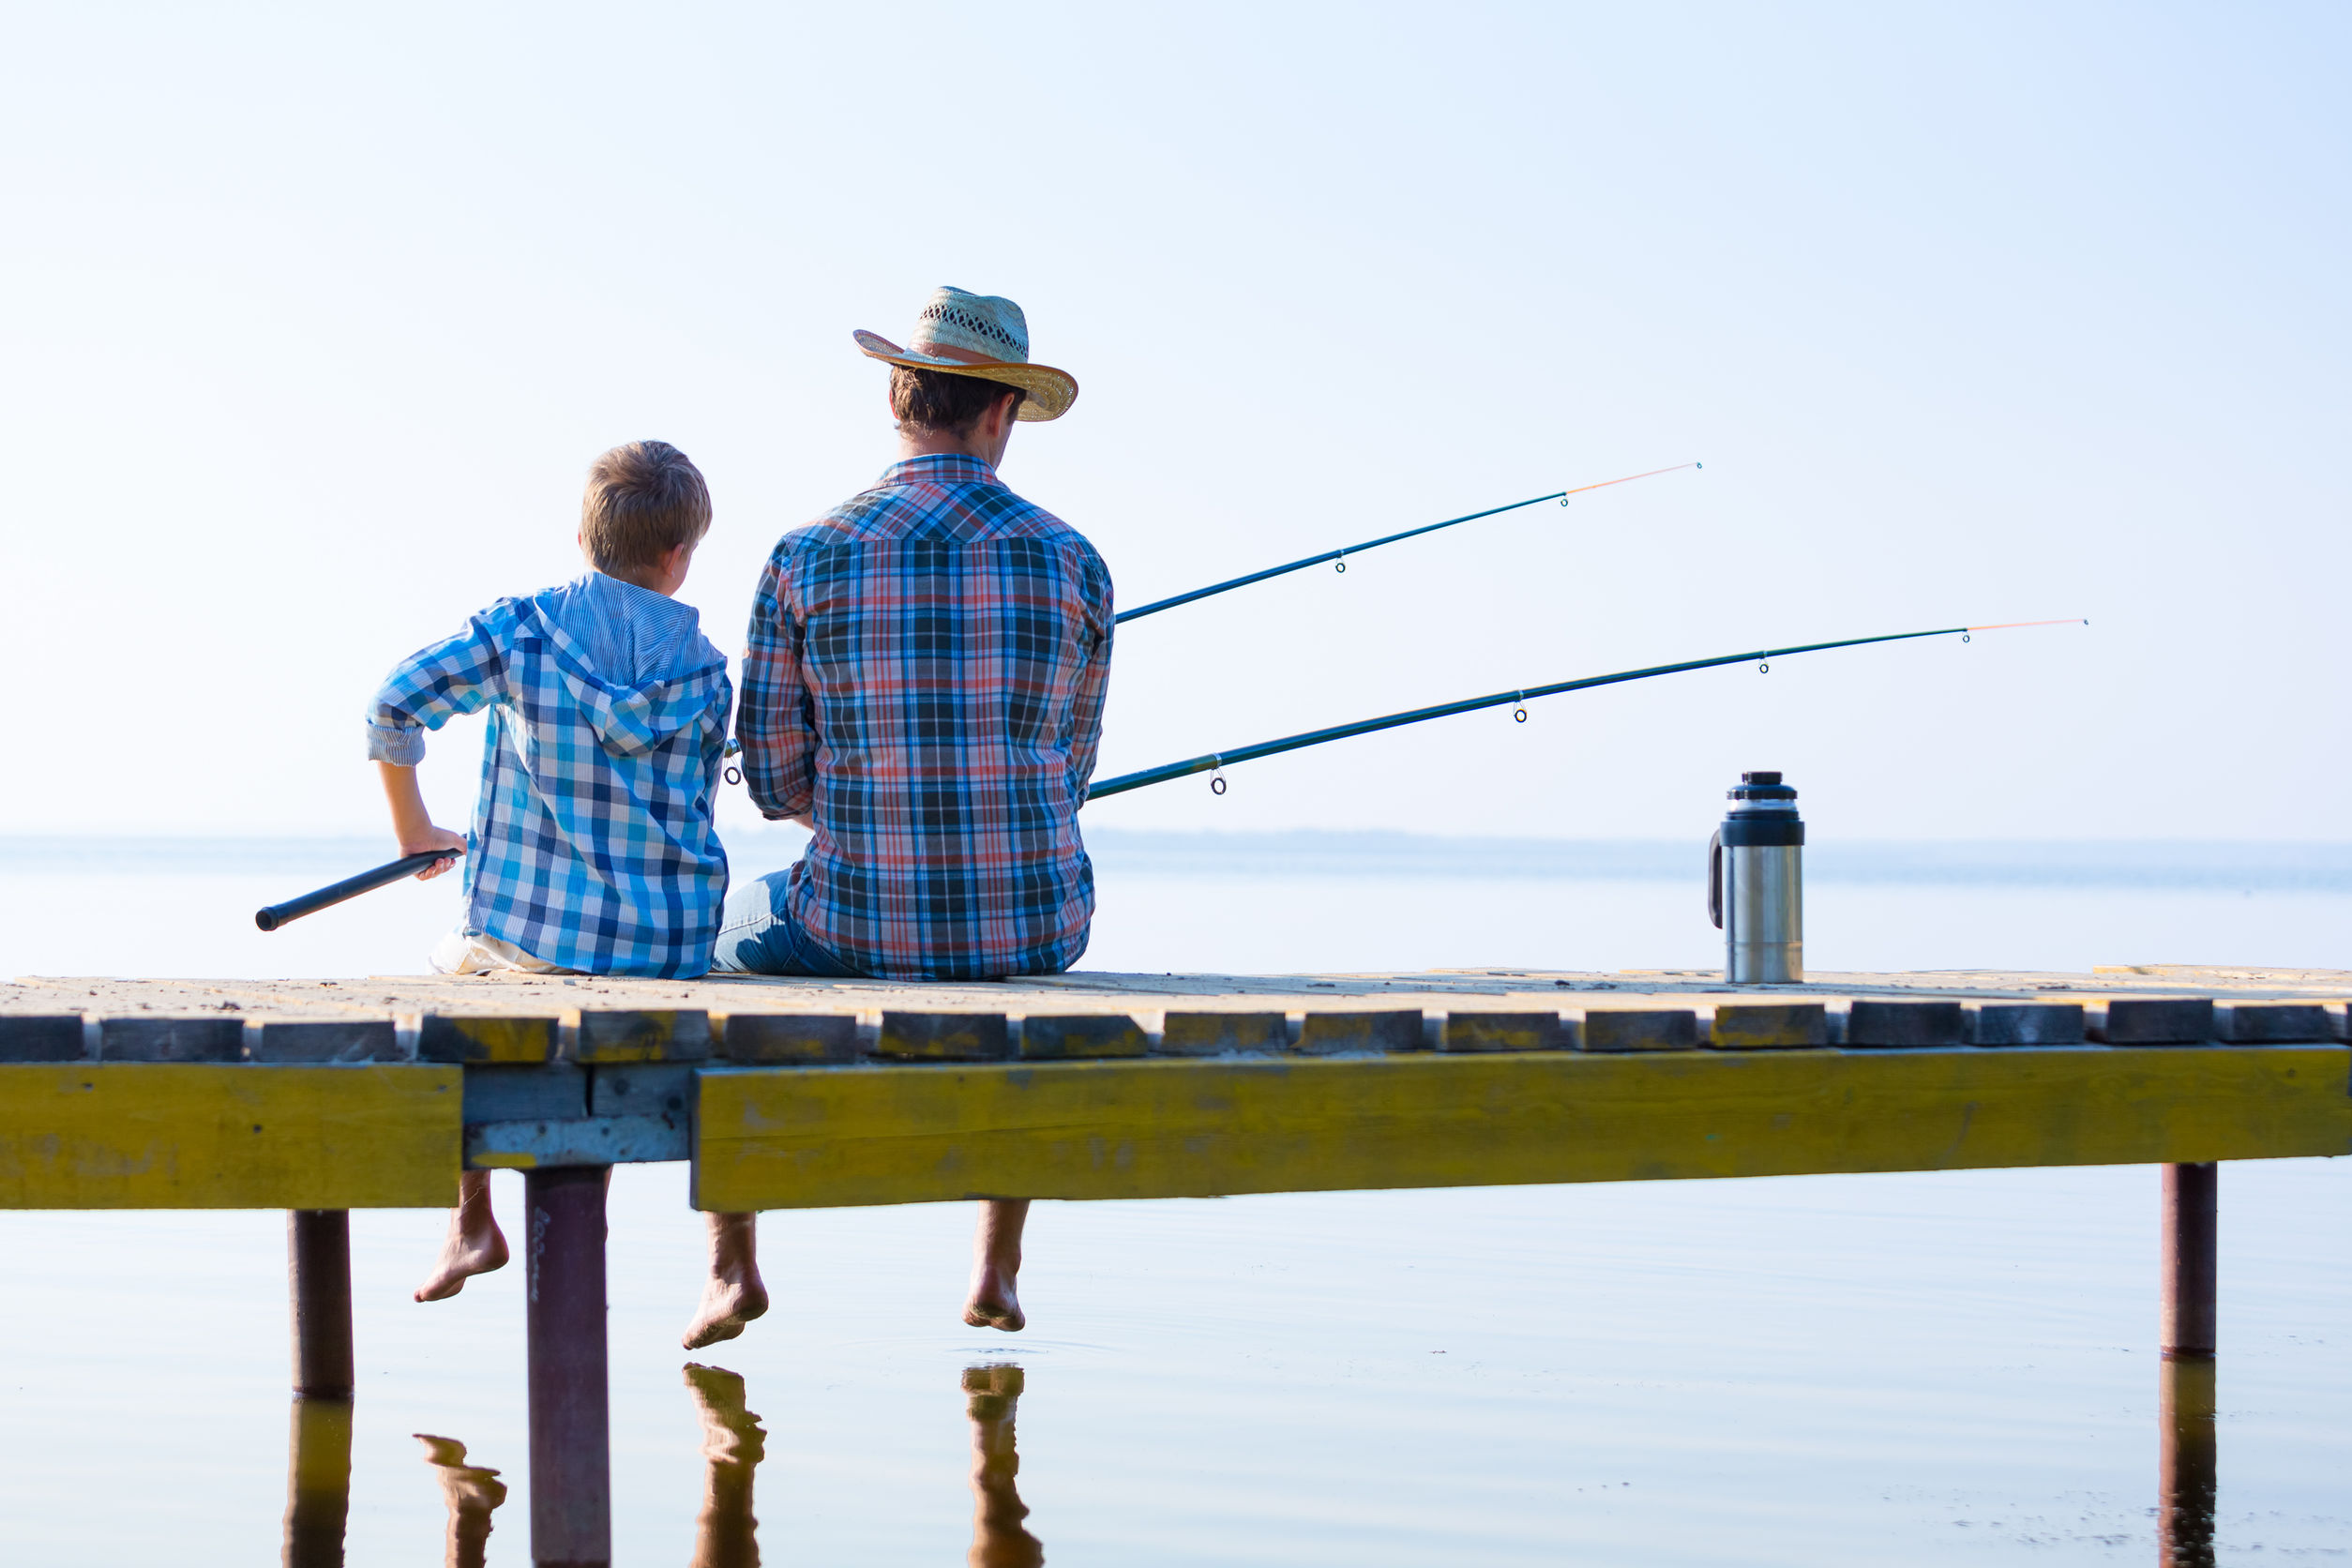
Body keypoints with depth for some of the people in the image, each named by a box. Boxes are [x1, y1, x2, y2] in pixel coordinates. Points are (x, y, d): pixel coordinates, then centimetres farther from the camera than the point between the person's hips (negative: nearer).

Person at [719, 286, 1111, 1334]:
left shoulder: (806, 560, -5)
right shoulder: (1072, 561, 0)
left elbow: (773, 776, 1)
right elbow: (1067, 770, 11)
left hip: (859, 925, -1)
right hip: (1035, 919, 2)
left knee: (715, 941, 33)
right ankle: (996, 1269, 37)